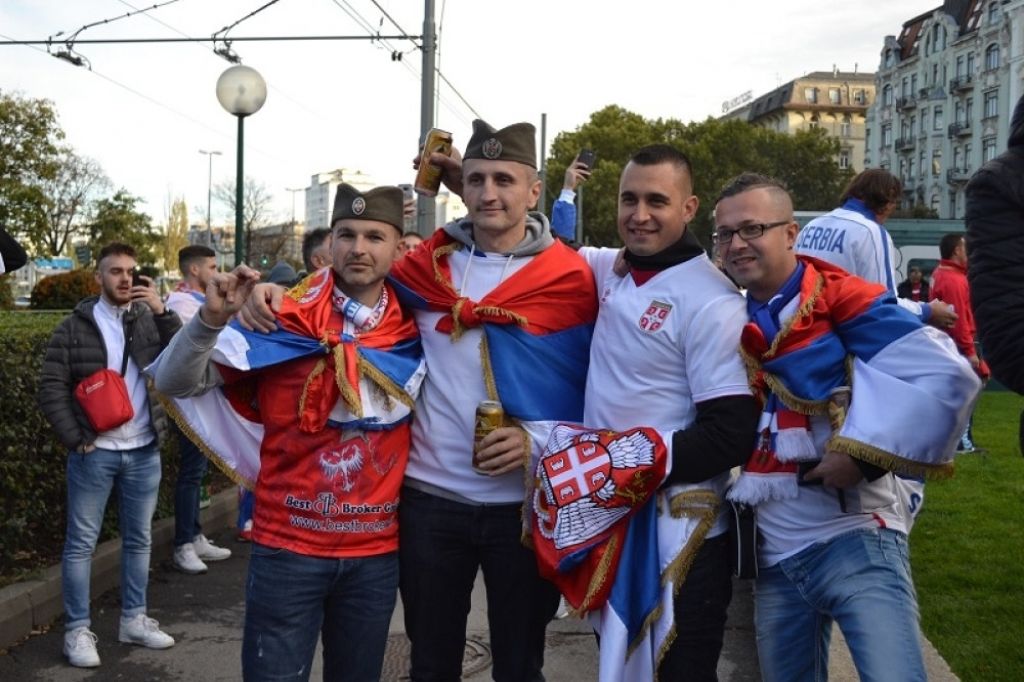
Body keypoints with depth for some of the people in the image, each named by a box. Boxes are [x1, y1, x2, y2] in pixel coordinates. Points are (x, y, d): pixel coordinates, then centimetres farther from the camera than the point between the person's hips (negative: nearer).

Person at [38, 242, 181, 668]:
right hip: (94, 453, -3)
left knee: (139, 539, 12)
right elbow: (51, 388, -4)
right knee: (81, 542, 4)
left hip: (144, 452, 3)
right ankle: (77, 630, 13)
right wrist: (76, 440, -10)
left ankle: (134, 620, 24)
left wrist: (163, 311, -17)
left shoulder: (150, 320, 5)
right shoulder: (75, 326, -1)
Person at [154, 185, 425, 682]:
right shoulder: (280, 322, -8)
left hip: (377, 552, 3)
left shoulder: (416, 332, 0)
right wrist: (211, 318, -25)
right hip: (287, 548, -3)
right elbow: (175, 382, -9)